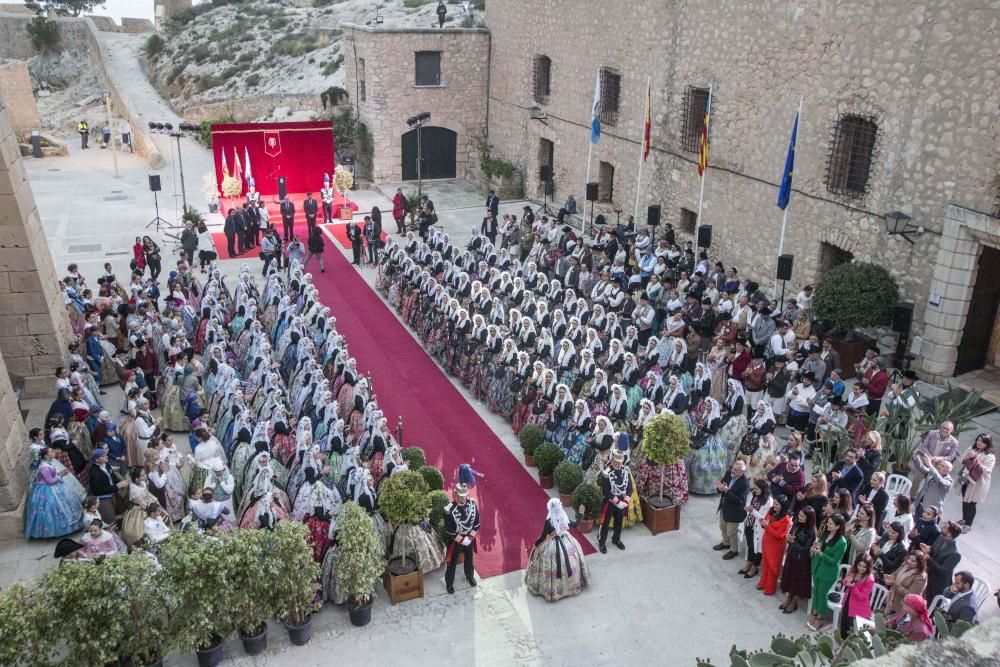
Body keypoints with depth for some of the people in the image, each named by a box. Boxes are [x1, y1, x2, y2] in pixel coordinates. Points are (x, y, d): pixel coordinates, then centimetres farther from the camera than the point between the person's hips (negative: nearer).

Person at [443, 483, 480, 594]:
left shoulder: (472, 504, -16)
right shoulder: (450, 510, -30)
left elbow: (476, 523, -4)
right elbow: (449, 531, -21)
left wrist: (470, 537, -10)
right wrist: (462, 540, -17)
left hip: (469, 538, 4)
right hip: (455, 540, -4)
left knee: (469, 559, 26)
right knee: (452, 562, 14)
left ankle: (470, 576, 52)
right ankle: (449, 583, 36)